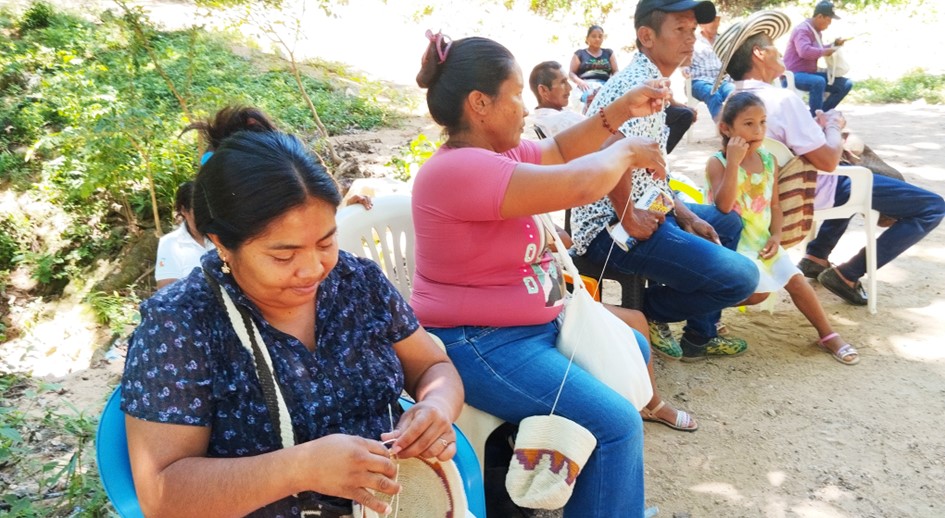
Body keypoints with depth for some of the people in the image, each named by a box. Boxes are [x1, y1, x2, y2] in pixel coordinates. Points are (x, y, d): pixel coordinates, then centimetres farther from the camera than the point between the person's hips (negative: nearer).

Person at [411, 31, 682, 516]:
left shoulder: (497, 150, 4)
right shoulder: (459, 169, -28)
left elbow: (558, 151, 17)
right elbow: (578, 184, -32)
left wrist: (619, 111, 3)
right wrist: (627, 151, -13)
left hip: (533, 325, 11)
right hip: (481, 346, -11)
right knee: (616, 423, -17)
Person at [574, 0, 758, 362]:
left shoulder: (651, 81, 17)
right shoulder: (638, 84, -17)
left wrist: (683, 212, 10)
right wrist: (629, 219, -25)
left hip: (646, 210, 11)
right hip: (613, 226, -11)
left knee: (729, 222, 27)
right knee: (741, 277, -17)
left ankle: (700, 336, 24)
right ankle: (645, 313, 5)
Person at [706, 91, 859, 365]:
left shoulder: (768, 160, 4)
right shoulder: (717, 162, -13)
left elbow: (774, 205, 11)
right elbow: (724, 206, -28)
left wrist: (776, 235, -5)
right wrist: (733, 162, -30)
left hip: (763, 240, 6)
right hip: (733, 243, -5)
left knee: (797, 281, 0)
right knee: (759, 291, -19)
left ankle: (828, 335, 16)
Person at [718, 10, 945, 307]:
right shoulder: (782, 100, -29)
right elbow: (828, 160, -26)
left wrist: (818, 125, 5)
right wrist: (833, 126, -9)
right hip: (817, 190, -9)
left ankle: (816, 257, 32)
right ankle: (847, 275, -2)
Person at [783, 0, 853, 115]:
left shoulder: (816, 31, 15)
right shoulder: (802, 29, -15)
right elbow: (804, 51, -34)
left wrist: (834, 45, 18)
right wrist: (824, 52, -21)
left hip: (810, 73, 10)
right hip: (795, 75, -10)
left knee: (846, 84, 3)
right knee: (819, 81, -41)